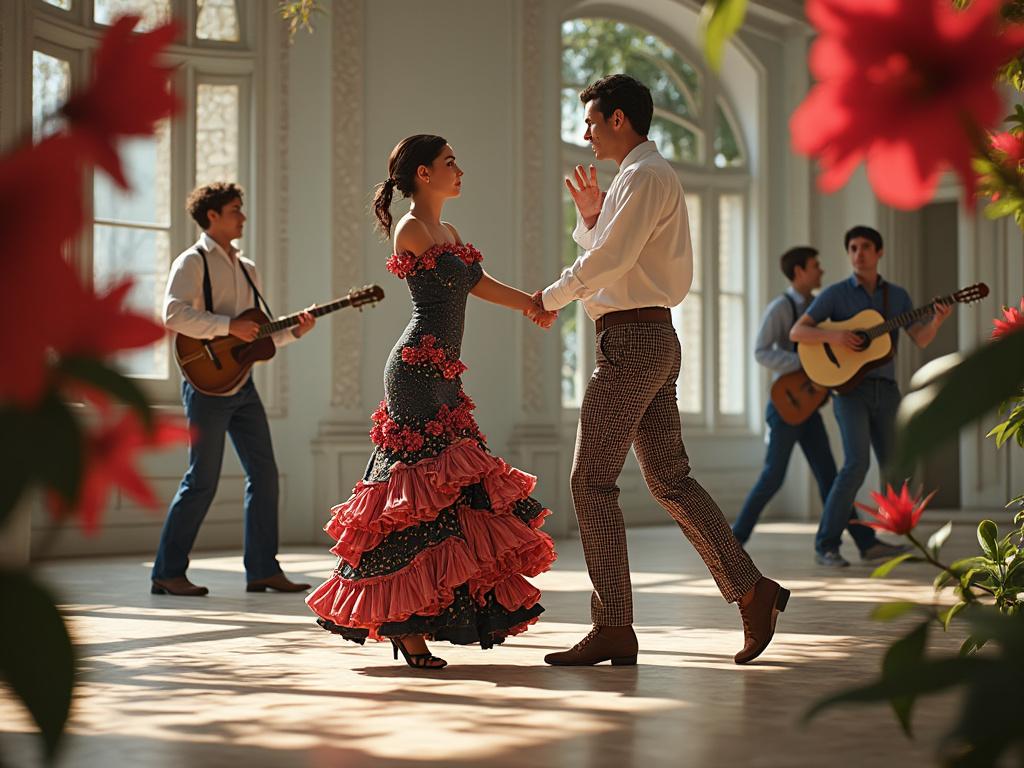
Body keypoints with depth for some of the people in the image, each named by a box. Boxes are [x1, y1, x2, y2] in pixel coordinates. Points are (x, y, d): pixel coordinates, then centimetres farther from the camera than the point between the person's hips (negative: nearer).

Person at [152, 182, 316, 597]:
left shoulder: (247, 268, 18)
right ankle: (168, 573, 3)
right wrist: (230, 326, -24)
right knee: (202, 480, -6)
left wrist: (293, 331, 3)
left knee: (264, 473, 4)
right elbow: (174, 314, -22)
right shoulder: (193, 262, -5)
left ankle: (263, 569, 9)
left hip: (242, 383, 8)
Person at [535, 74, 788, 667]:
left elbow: (610, 258, -18)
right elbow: (611, 256, 26)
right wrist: (592, 214, 13)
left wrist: (552, 297, -6)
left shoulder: (645, 176, -10)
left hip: (632, 339, -10)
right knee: (670, 479, 10)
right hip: (654, 337, 10)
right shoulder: (649, 176, 22)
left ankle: (614, 629, -6)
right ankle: (750, 589, 8)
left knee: (593, 480, -7)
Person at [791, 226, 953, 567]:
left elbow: (921, 339, 3)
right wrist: (834, 335, -23)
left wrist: (938, 319, -19)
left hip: (885, 392, 5)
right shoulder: (835, 293, 0)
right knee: (857, 464, -22)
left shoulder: (897, 296, 12)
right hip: (849, 388, -5)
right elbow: (797, 333, -6)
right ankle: (826, 545, -15)